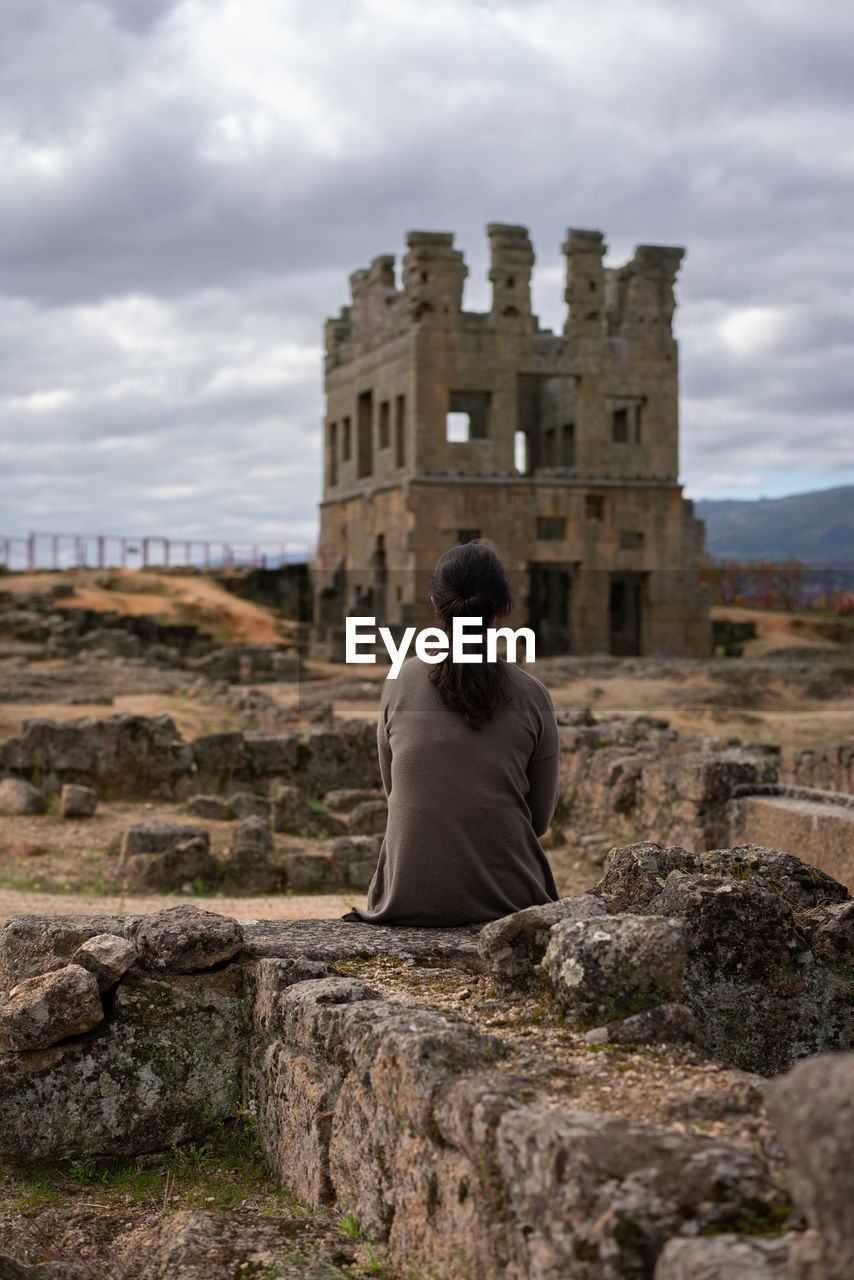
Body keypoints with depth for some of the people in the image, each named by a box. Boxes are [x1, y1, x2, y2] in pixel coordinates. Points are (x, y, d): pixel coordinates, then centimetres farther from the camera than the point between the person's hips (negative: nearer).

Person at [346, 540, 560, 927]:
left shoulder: (400, 683, -4)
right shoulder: (531, 696, -7)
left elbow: (394, 790, 9)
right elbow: (540, 817, 3)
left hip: (408, 898, 1)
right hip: (506, 897, 0)